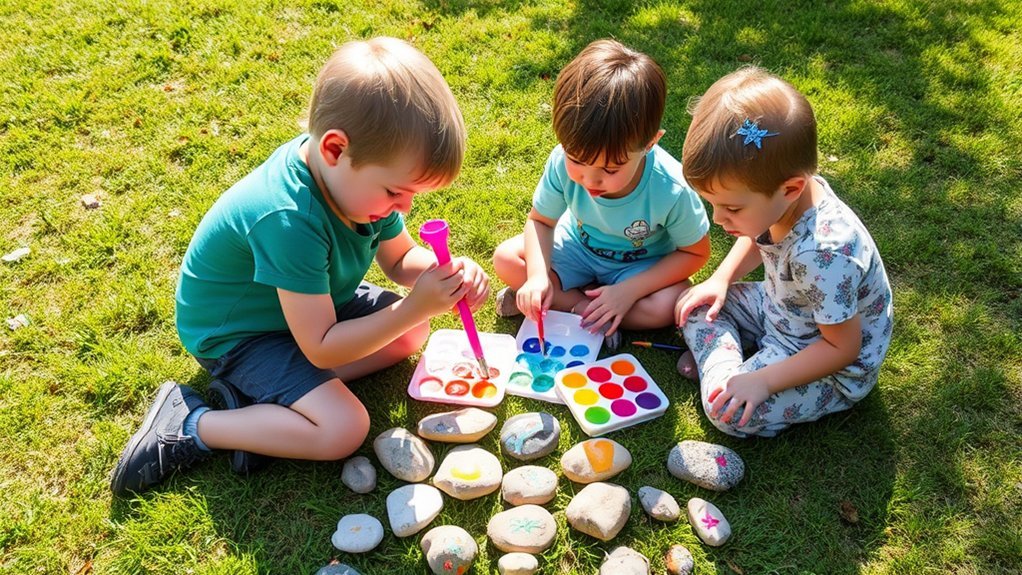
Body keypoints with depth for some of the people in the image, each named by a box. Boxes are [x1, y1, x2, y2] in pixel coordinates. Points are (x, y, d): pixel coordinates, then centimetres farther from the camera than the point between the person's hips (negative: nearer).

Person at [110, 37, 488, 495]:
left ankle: (265, 393, -3)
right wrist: (414, 308, -33)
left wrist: (443, 273, -21)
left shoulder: (359, 174, -16)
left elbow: (400, 259, 1)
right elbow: (322, 349, -31)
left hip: (306, 302, 9)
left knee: (413, 334, 4)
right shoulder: (288, 220, -39)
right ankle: (188, 427, -8)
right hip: (233, 334, -9)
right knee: (344, 430, -22)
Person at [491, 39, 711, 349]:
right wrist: (538, 275, -31)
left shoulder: (671, 189, -34)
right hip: (579, 246, 3)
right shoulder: (563, 163, -28)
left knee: (669, 305, -31)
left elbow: (696, 252, -18)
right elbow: (540, 220, -11)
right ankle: (594, 310, -15)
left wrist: (629, 290, -27)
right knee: (506, 258, -16)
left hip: (640, 265, -2)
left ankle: (567, 302, -14)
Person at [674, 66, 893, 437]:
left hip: (835, 369, -8)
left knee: (732, 413, -23)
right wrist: (720, 280, -3)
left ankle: (717, 364, 1)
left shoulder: (822, 255, -41)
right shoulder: (780, 196, -17)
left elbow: (842, 348, -28)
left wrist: (764, 381, -29)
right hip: (778, 309, 8)